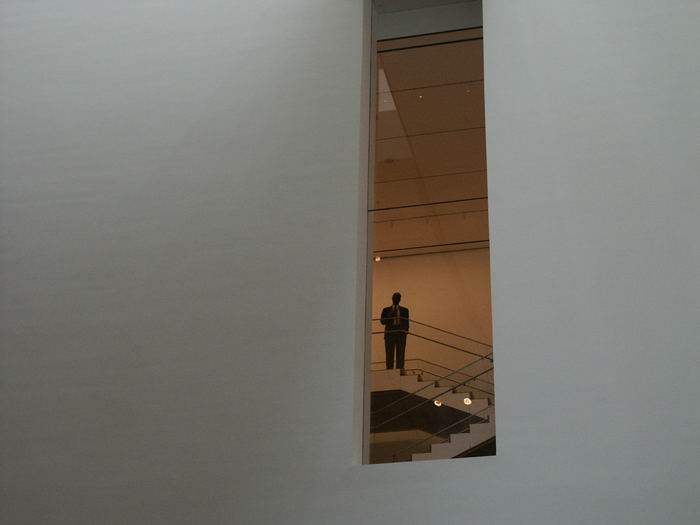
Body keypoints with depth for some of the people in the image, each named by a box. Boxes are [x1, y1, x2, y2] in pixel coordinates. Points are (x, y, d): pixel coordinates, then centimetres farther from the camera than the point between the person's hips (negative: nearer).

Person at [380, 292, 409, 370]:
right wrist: (391, 316, -10)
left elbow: (406, 323, 11)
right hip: (389, 334, 0)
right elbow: (382, 321, 2)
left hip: (401, 334, 0)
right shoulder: (386, 310, 12)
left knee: (400, 353, -6)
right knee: (389, 354, -5)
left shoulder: (405, 310, 14)